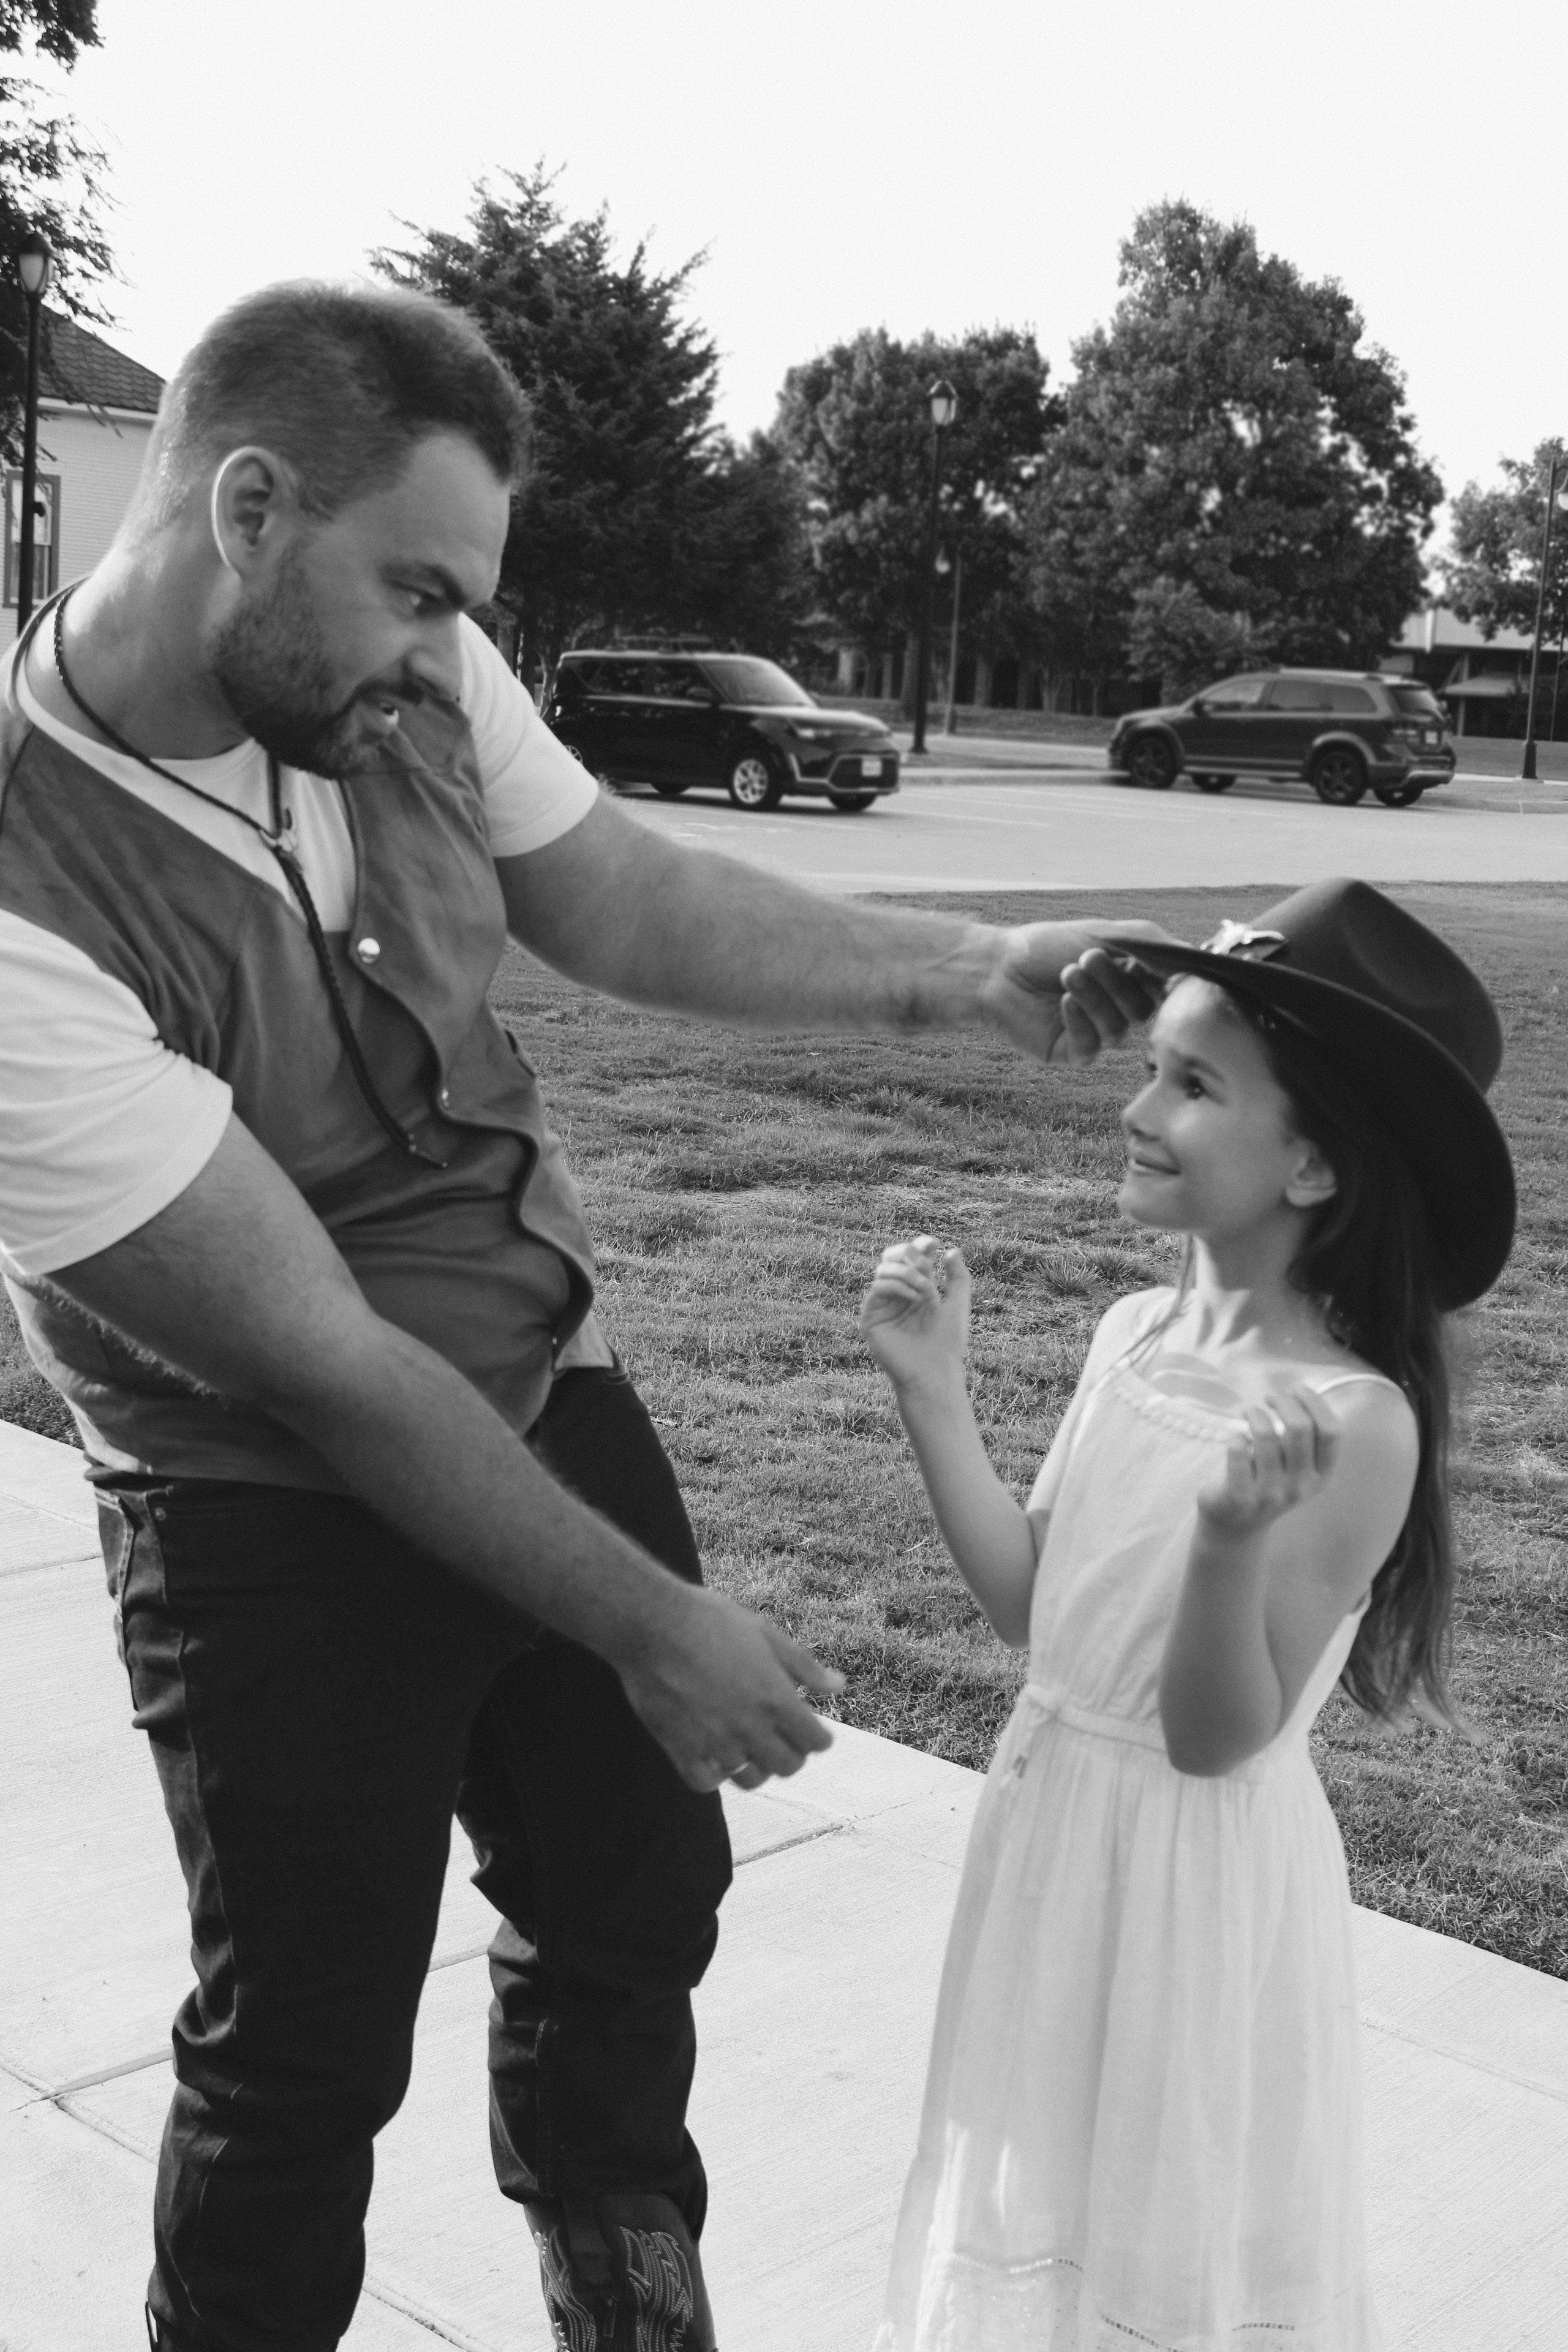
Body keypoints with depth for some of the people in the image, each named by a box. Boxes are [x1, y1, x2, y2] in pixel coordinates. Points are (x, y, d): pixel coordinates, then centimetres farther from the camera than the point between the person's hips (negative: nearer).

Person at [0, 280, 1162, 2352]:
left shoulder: (409, 682, -11)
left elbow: (627, 903, 6)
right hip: (287, 1520, -6)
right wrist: (651, 1626, -18)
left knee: (641, 1895, 21)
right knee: (303, 2055, 9)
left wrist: (970, 976, -5)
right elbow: (323, 1361, -24)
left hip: (559, 1399, 6)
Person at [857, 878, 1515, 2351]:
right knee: (1046, 2201, 24)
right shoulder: (1138, 1335, -3)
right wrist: (931, 1395, -5)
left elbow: (1215, 1739, -20)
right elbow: (1029, 1605, 3)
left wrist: (1236, 1542, -38)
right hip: (1050, 1814, 7)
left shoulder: (1354, 1421, -23)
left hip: (1198, 1864, -6)